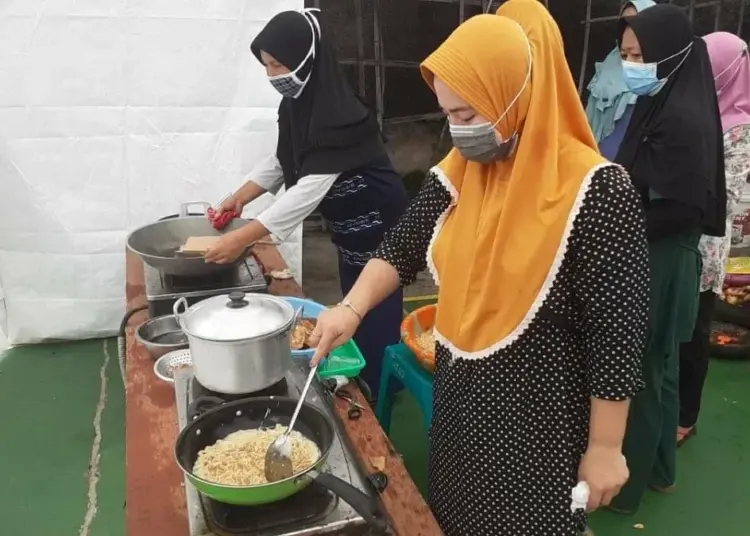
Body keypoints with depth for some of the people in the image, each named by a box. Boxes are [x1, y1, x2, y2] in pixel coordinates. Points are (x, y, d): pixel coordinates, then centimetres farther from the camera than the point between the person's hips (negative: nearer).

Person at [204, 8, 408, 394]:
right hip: (348, 226, 9)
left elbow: (312, 187, -35)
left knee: (375, 320, 3)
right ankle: (360, 387, 38)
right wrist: (240, 197, 2)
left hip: (376, 228, -9)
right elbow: (283, 161, 11)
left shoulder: (338, 116, -30)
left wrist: (244, 237, -36)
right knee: (353, 314, 20)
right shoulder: (297, 103, -3)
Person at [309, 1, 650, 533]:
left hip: (539, 416, -6)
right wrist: (352, 307, -12)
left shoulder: (595, 191, -22)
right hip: (459, 395, 6)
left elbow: (617, 331, -19)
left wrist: (604, 447, -14)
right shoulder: (459, 173, -3)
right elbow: (402, 249, 5)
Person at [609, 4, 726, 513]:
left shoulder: (682, 118, -21)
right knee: (656, 367, 20)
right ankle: (658, 468, 38)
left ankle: (624, 481, 23)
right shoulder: (660, 106, 7)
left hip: (658, 266, -9)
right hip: (653, 260, 9)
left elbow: (685, 208, -24)